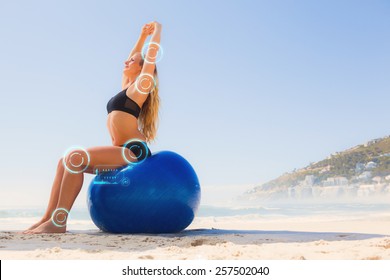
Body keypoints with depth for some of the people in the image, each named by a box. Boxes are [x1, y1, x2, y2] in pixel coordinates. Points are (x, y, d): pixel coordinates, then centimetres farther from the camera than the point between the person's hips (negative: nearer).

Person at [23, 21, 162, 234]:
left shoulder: (140, 85, 3)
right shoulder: (126, 87, 25)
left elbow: (152, 53, 4)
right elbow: (132, 58, 38)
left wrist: (157, 29, 20)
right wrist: (143, 35, 43)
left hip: (134, 151, -9)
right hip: (123, 152, 9)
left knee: (76, 158, -25)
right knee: (65, 161, -3)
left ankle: (58, 222, -24)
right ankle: (48, 218, -7)